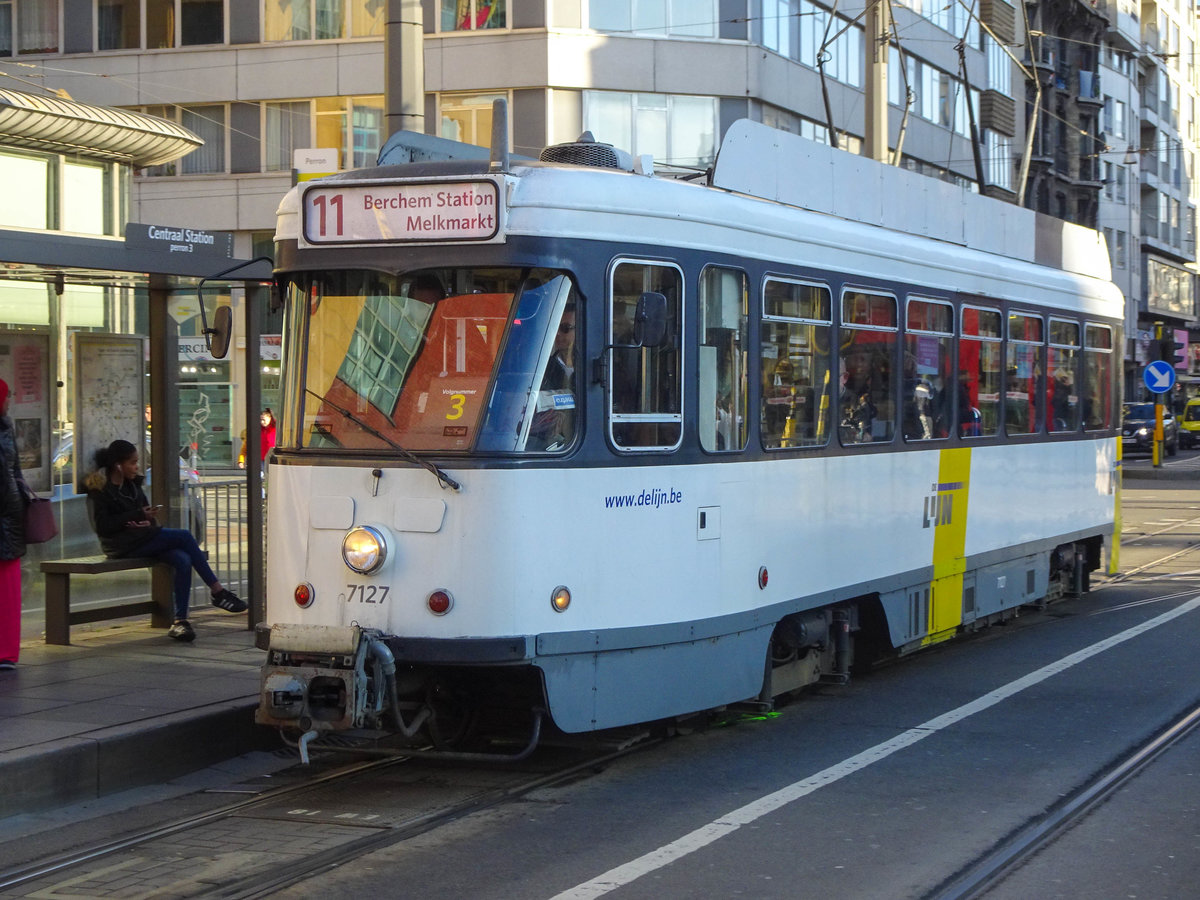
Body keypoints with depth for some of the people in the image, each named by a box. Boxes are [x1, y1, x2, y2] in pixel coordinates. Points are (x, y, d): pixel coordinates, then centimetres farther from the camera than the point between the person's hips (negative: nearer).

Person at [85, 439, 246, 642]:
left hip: (141, 538, 7)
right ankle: (218, 591, -12)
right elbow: (102, 526, -12)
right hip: (122, 546, -7)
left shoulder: (132, 485, 18)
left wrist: (148, 522, -5)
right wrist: (139, 515, -16)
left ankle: (180, 620, -26)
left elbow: (146, 514, 22)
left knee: (183, 560, -22)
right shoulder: (100, 489, -4)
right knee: (184, 536, -19)